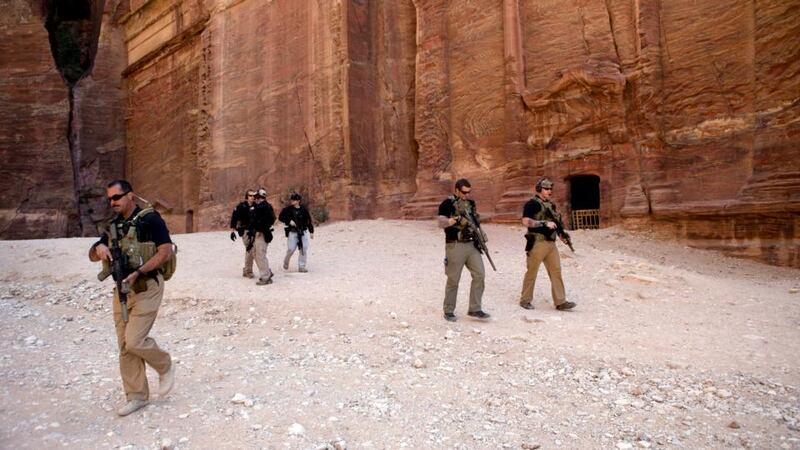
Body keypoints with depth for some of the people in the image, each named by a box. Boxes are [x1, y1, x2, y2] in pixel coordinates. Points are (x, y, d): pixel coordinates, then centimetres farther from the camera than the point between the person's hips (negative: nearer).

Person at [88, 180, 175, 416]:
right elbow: (92, 256, 16)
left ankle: (166, 366, 16)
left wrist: (138, 272, -24)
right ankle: (136, 396, 19)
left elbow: (166, 252, -17)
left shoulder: (150, 219, -9)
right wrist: (99, 247, -8)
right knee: (125, 347, 8)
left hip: (146, 287, -7)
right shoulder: (114, 226, 13)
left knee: (135, 341, -13)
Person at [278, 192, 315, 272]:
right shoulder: (288, 209, 0)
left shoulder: (303, 209, 4)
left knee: (304, 249, -2)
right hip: (292, 232, -2)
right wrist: (289, 221, -15)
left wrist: (311, 231, 9)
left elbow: (309, 220, 10)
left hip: (303, 232, 2)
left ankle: (301, 266, 8)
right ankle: (286, 262, 24)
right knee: (291, 249, -6)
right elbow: (280, 217, -1)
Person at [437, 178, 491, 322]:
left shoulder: (471, 203, 14)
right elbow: (441, 222, -14)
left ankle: (474, 309, 6)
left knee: (479, 274, -2)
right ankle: (449, 311, 13)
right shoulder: (447, 204, -5)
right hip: (455, 246, -6)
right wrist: (456, 220, -25)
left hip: (472, 244, 6)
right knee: (453, 280, 0)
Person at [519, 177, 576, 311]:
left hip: (551, 243, 7)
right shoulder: (532, 203, -8)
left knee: (556, 271, 3)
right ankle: (525, 300, 14)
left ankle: (560, 302, 5)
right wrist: (545, 223, -23)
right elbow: (526, 221, -19)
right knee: (532, 272, 2)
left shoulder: (551, 204, 17)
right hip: (537, 243, -7)